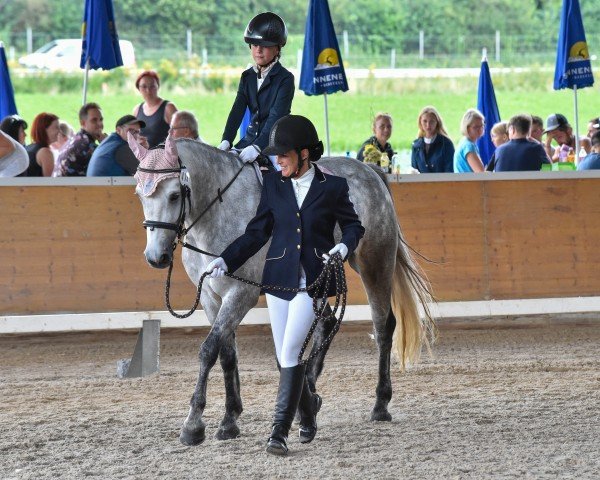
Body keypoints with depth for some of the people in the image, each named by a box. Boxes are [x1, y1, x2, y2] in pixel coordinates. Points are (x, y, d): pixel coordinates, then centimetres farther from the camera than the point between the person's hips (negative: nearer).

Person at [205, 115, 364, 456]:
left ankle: (280, 431, -11)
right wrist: (226, 261, -4)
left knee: (290, 353, -13)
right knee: (286, 356, 10)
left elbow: (354, 225, 6)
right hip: (280, 278, 4)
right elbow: (257, 232, 6)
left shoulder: (333, 187, -5)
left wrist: (345, 246, -15)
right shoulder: (274, 184, 4)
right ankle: (308, 406, 38)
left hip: (312, 283, -4)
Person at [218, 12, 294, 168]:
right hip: (252, 137, 6)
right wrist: (226, 141, -16)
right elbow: (237, 111, 1)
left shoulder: (285, 79, -8)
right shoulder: (248, 76, 11)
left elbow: (276, 117, -19)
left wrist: (257, 147, -32)